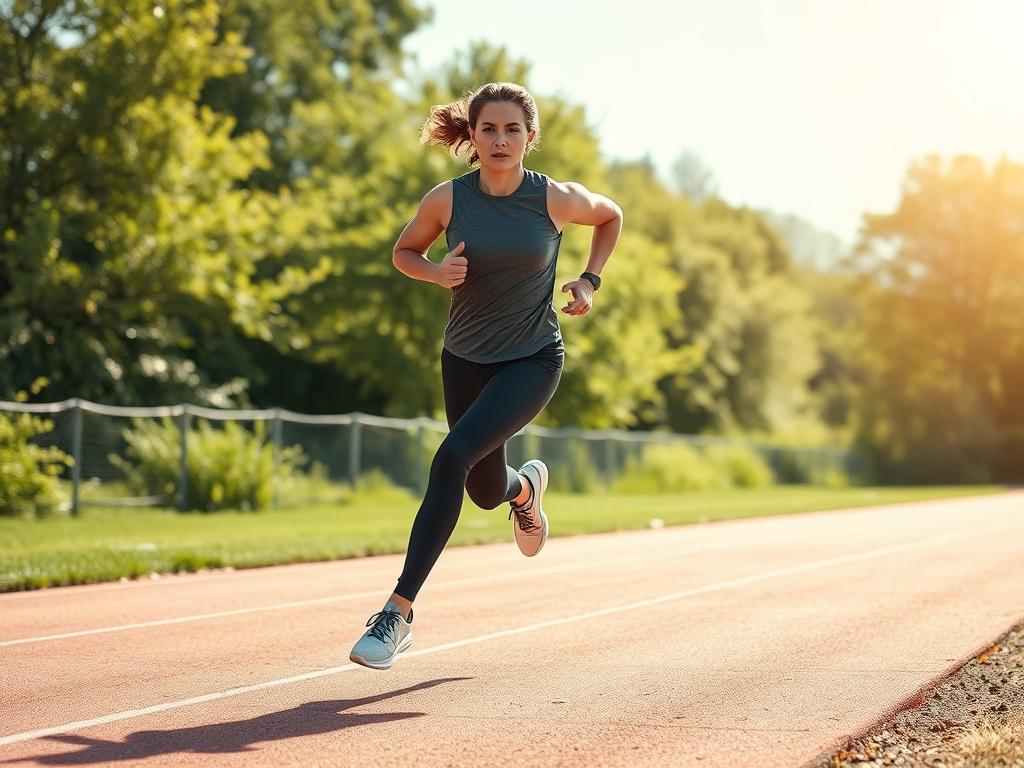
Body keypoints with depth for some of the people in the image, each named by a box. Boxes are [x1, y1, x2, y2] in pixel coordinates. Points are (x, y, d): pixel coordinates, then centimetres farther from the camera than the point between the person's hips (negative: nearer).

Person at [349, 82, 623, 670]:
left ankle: (400, 611, -20)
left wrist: (590, 281, -2)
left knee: (454, 457, -25)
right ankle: (526, 486, 57)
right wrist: (437, 271, -14)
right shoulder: (447, 200, -10)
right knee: (486, 490, 15)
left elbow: (611, 215, 10)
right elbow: (404, 252, 7)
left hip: (533, 359, -3)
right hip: (466, 357, 3)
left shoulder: (556, 199, -12)